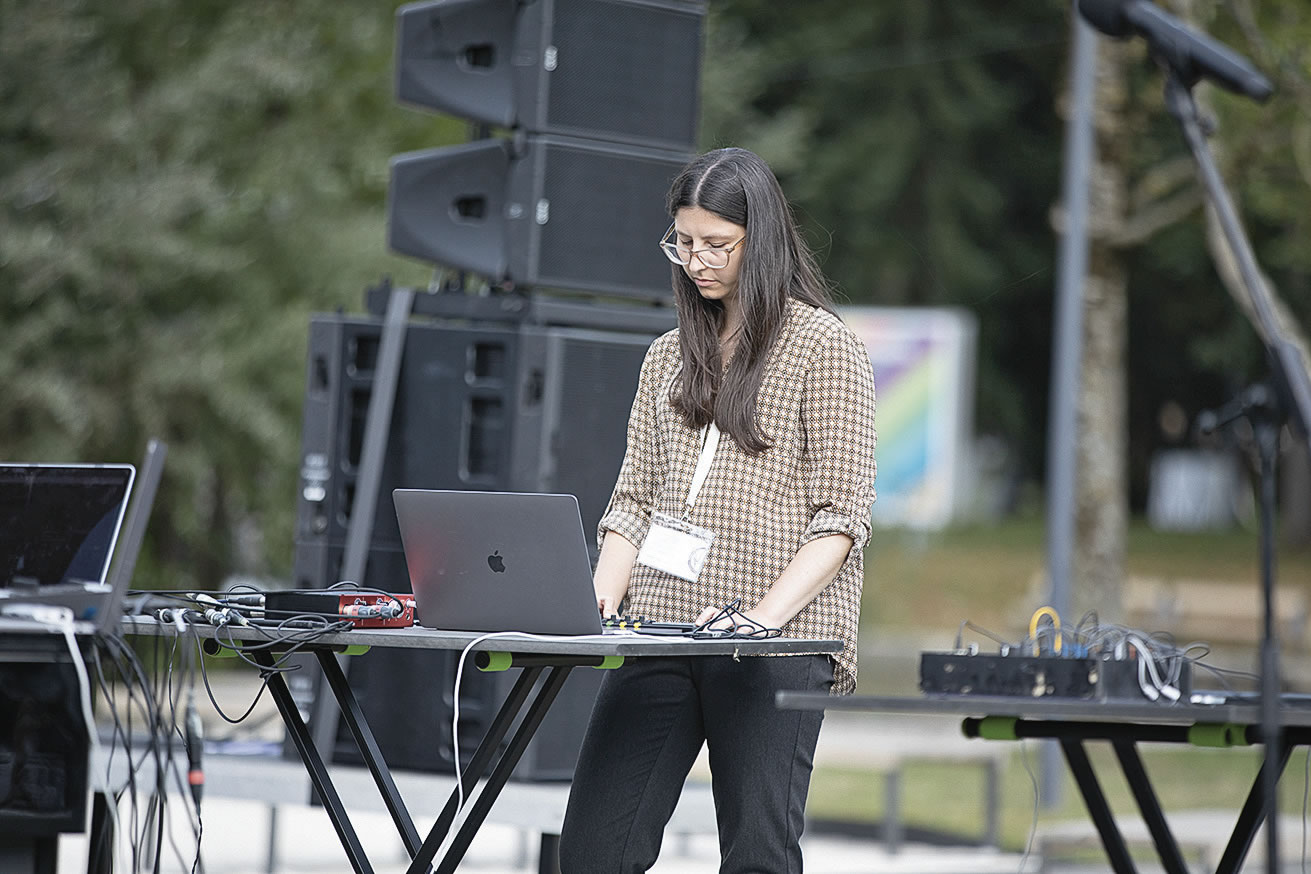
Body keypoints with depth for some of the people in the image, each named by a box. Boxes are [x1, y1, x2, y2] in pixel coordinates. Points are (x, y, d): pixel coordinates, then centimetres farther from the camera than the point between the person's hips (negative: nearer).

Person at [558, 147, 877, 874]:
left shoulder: (823, 347, 1)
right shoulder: (669, 356, 19)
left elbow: (840, 516, -5)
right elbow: (634, 498, 17)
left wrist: (768, 612, -18)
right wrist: (603, 596, -1)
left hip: (774, 647, -5)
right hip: (660, 627, 5)